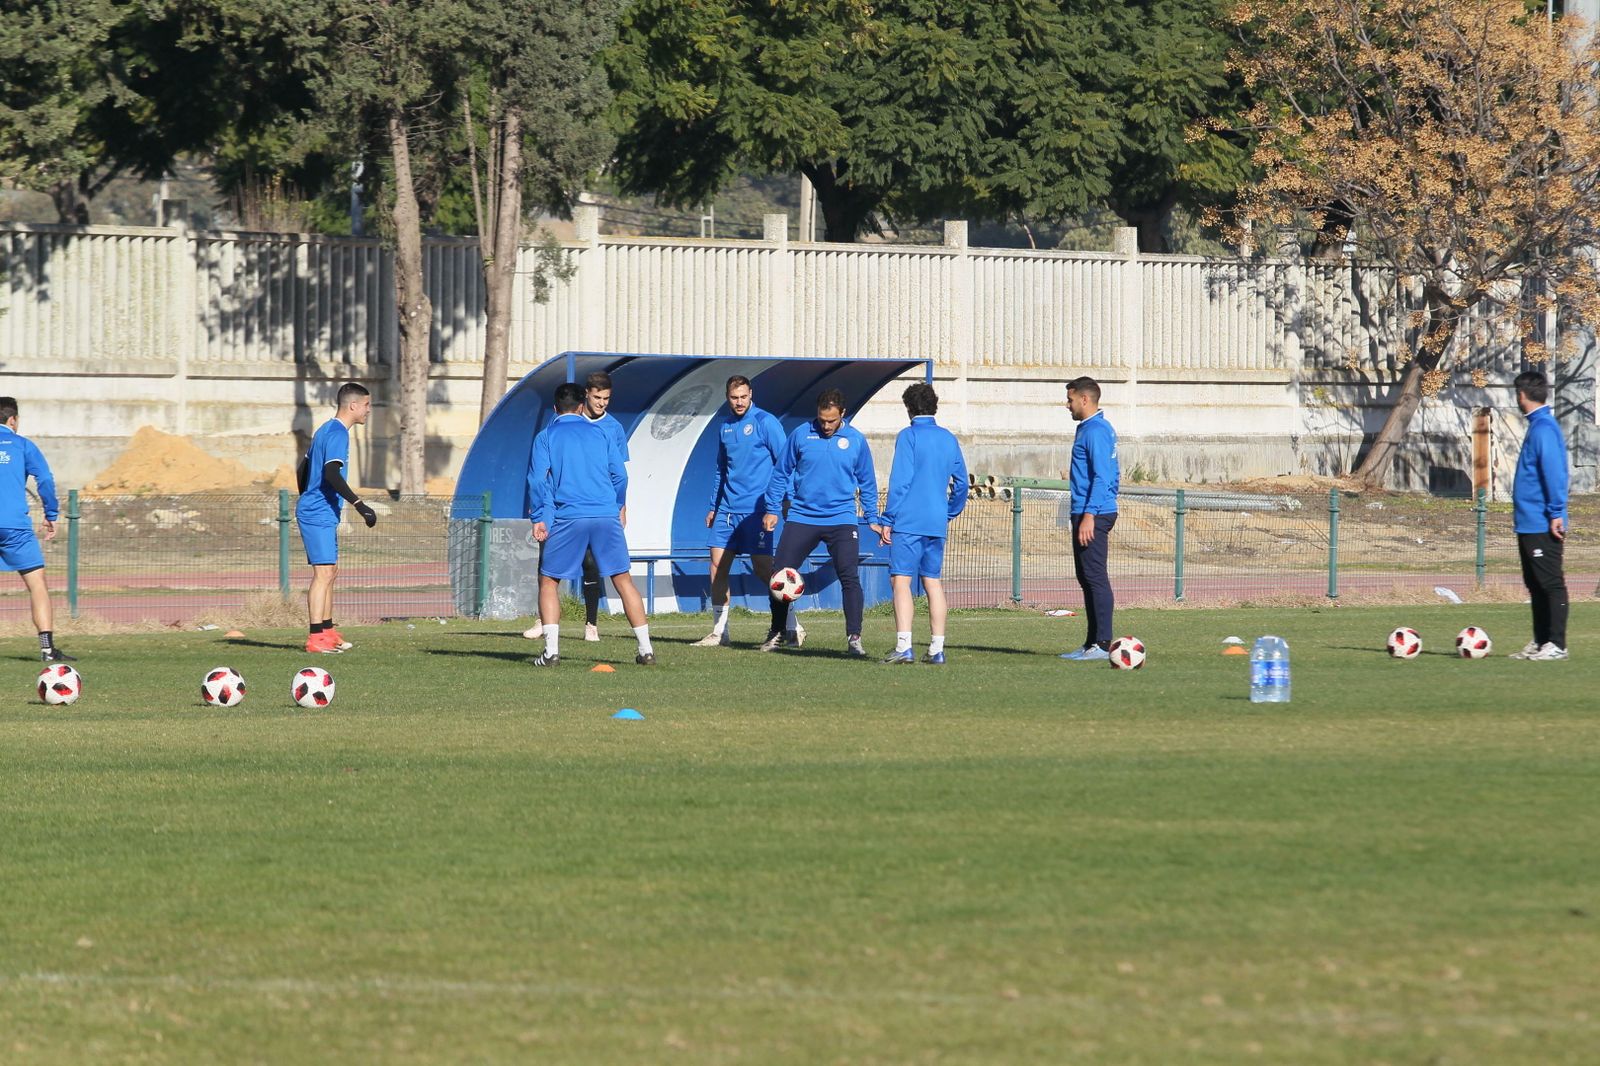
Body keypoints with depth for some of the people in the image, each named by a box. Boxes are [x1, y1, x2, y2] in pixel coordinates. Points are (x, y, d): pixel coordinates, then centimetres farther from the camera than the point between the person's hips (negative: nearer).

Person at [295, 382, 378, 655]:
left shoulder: (327, 430, 17)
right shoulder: (337, 434, -14)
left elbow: (303, 470, 24)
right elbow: (332, 474, -26)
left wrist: (306, 502, 31)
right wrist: (359, 505, -27)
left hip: (312, 510, 11)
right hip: (320, 514, -11)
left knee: (330, 571, 14)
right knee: (324, 572, -12)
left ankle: (327, 631, 18)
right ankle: (316, 637, -14)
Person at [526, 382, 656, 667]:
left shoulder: (546, 437, 8)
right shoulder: (601, 433, 13)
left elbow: (538, 480, -1)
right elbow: (619, 474, 11)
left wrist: (539, 518, 1)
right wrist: (618, 506, 25)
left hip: (568, 518, -2)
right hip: (606, 515, 2)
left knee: (549, 581, 8)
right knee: (622, 579, 6)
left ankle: (551, 650, -6)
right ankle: (646, 649, 1)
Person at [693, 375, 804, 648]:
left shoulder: (765, 423, -5)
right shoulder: (725, 428, 14)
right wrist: (713, 507, 19)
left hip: (756, 509, -6)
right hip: (727, 509, 6)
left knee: (763, 569, -7)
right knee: (718, 565, 1)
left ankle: (793, 627, 4)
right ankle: (719, 633, 7)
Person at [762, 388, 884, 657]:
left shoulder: (856, 440, 2)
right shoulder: (801, 435, 1)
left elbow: (867, 483, 12)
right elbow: (781, 473, 10)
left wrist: (873, 519, 10)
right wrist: (772, 509, 5)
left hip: (841, 520, -1)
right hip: (802, 518, 1)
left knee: (850, 577, -13)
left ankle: (854, 638, -11)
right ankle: (777, 634, 18)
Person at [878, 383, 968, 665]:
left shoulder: (909, 436, -6)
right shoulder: (949, 439, 13)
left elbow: (900, 481, -11)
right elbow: (961, 483, 17)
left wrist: (888, 520, -9)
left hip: (908, 522, -6)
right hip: (937, 523, 6)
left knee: (901, 580, -8)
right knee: (933, 583, 11)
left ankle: (904, 646, -20)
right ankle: (937, 649, 9)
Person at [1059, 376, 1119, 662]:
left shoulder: (1095, 431, -14)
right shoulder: (1099, 428, 18)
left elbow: (1102, 477, -20)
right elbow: (1111, 476, 23)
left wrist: (1089, 515, -24)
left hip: (1093, 515, -11)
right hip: (1088, 513, 11)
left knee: (1095, 578, -10)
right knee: (1087, 579, 12)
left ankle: (1102, 644, -11)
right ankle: (1093, 643, 15)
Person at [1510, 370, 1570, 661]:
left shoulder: (1544, 429, -16)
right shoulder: (1538, 426, 15)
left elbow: (1554, 473, -22)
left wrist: (1556, 513, -24)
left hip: (1542, 525, -10)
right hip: (1529, 524, 10)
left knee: (1550, 583, -7)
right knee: (1536, 584, 14)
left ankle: (1556, 645, -6)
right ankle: (1540, 643, 19)